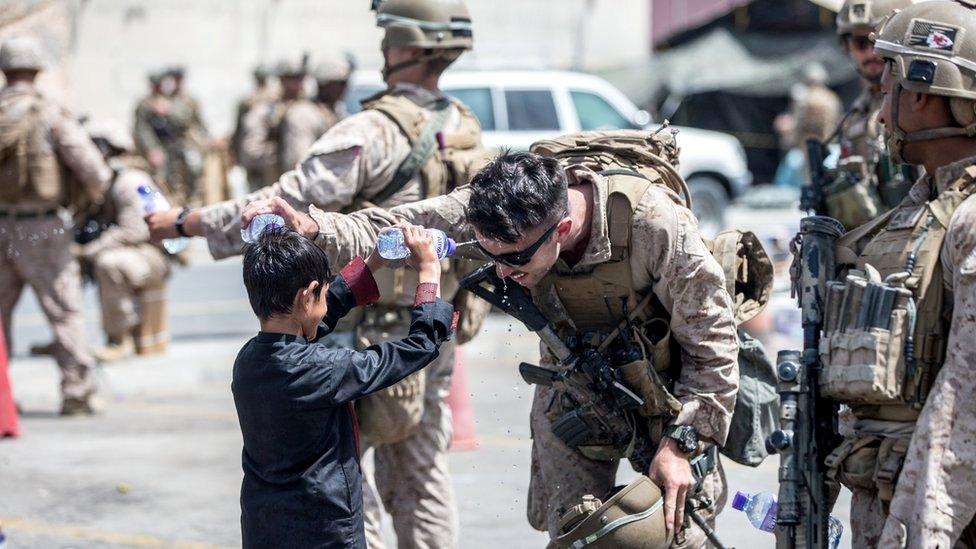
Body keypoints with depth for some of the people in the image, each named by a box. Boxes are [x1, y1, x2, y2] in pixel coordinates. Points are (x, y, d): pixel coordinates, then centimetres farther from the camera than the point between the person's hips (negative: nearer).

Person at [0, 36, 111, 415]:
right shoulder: (49, 115, -10)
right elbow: (91, 166, -10)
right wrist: (94, 193, 11)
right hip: (39, 228, -4)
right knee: (64, 311, 2)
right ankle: (77, 391, 1)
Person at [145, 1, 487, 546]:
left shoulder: (373, 133, -20)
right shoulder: (467, 132, 5)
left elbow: (287, 203, -21)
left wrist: (186, 222, -15)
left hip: (370, 333, -8)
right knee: (421, 478, 14)